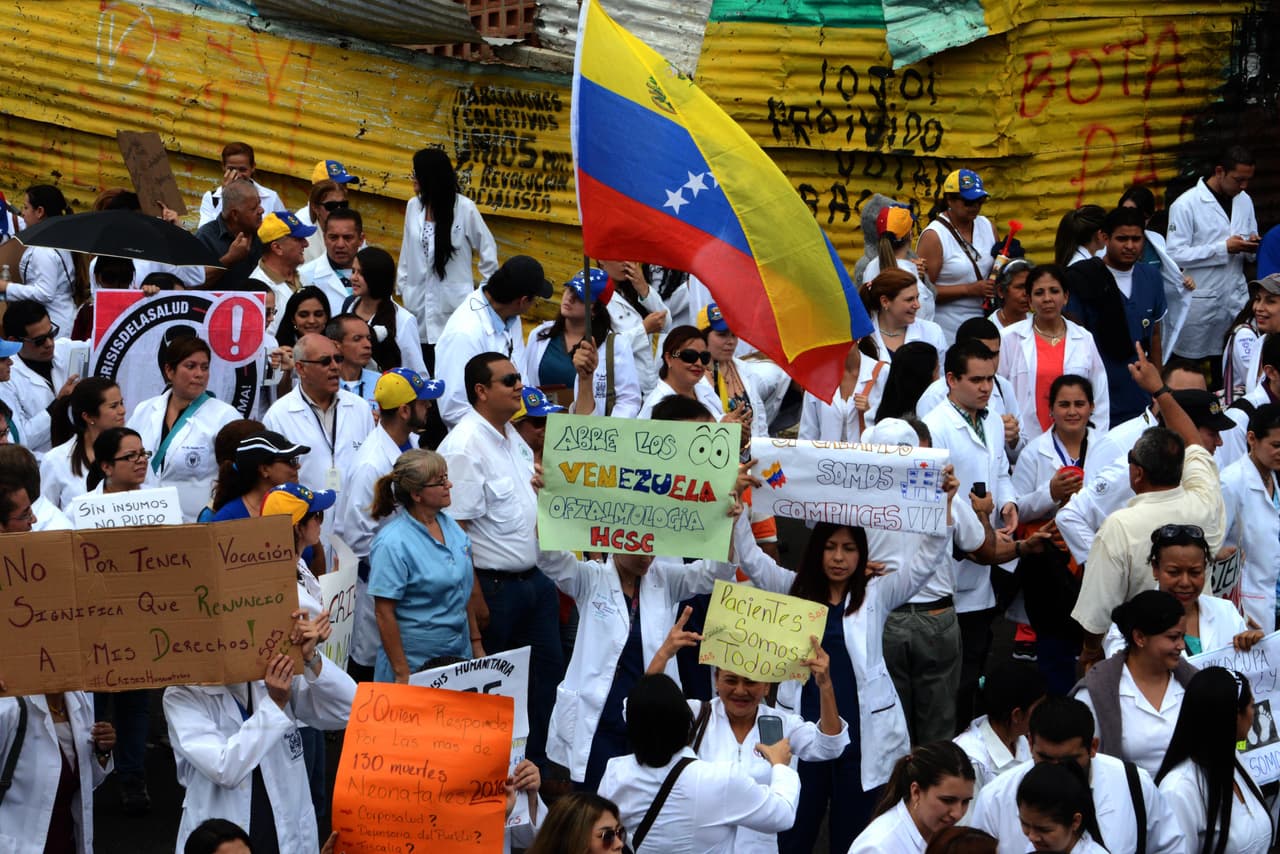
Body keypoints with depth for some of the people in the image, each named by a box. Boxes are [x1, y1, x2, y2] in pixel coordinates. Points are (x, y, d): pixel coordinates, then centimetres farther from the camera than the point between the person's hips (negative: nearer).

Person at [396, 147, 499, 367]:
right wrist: (402, 287, 14)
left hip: (454, 304, -4)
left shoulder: (464, 208, -9)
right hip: (419, 305, 4)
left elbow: (488, 250, 1)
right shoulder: (413, 206, 5)